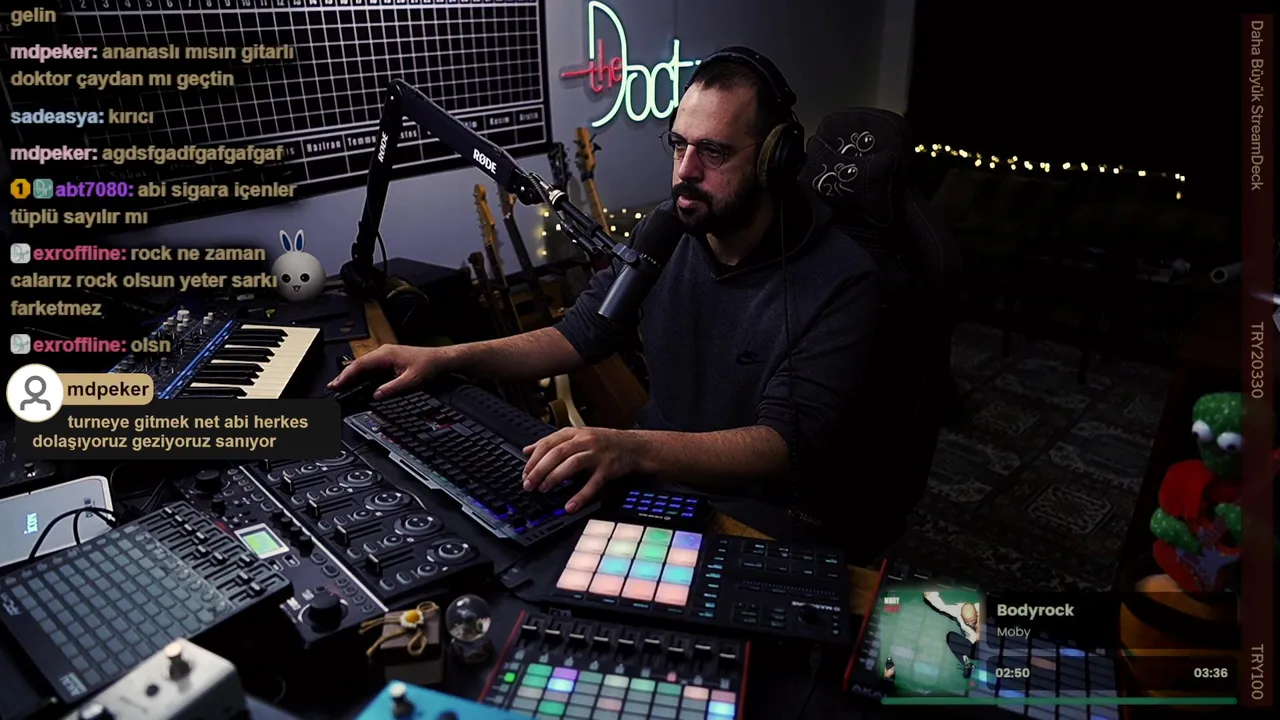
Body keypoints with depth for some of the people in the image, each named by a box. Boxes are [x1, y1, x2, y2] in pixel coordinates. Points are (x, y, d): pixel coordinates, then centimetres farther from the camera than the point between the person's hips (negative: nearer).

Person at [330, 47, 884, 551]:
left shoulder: (839, 279, -19)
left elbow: (787, 443, -26)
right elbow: (579, 336, 7)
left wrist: (634, 448, -42)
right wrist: (448, 358, -5)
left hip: (765, 514, -5)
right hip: (654, 476, 5)